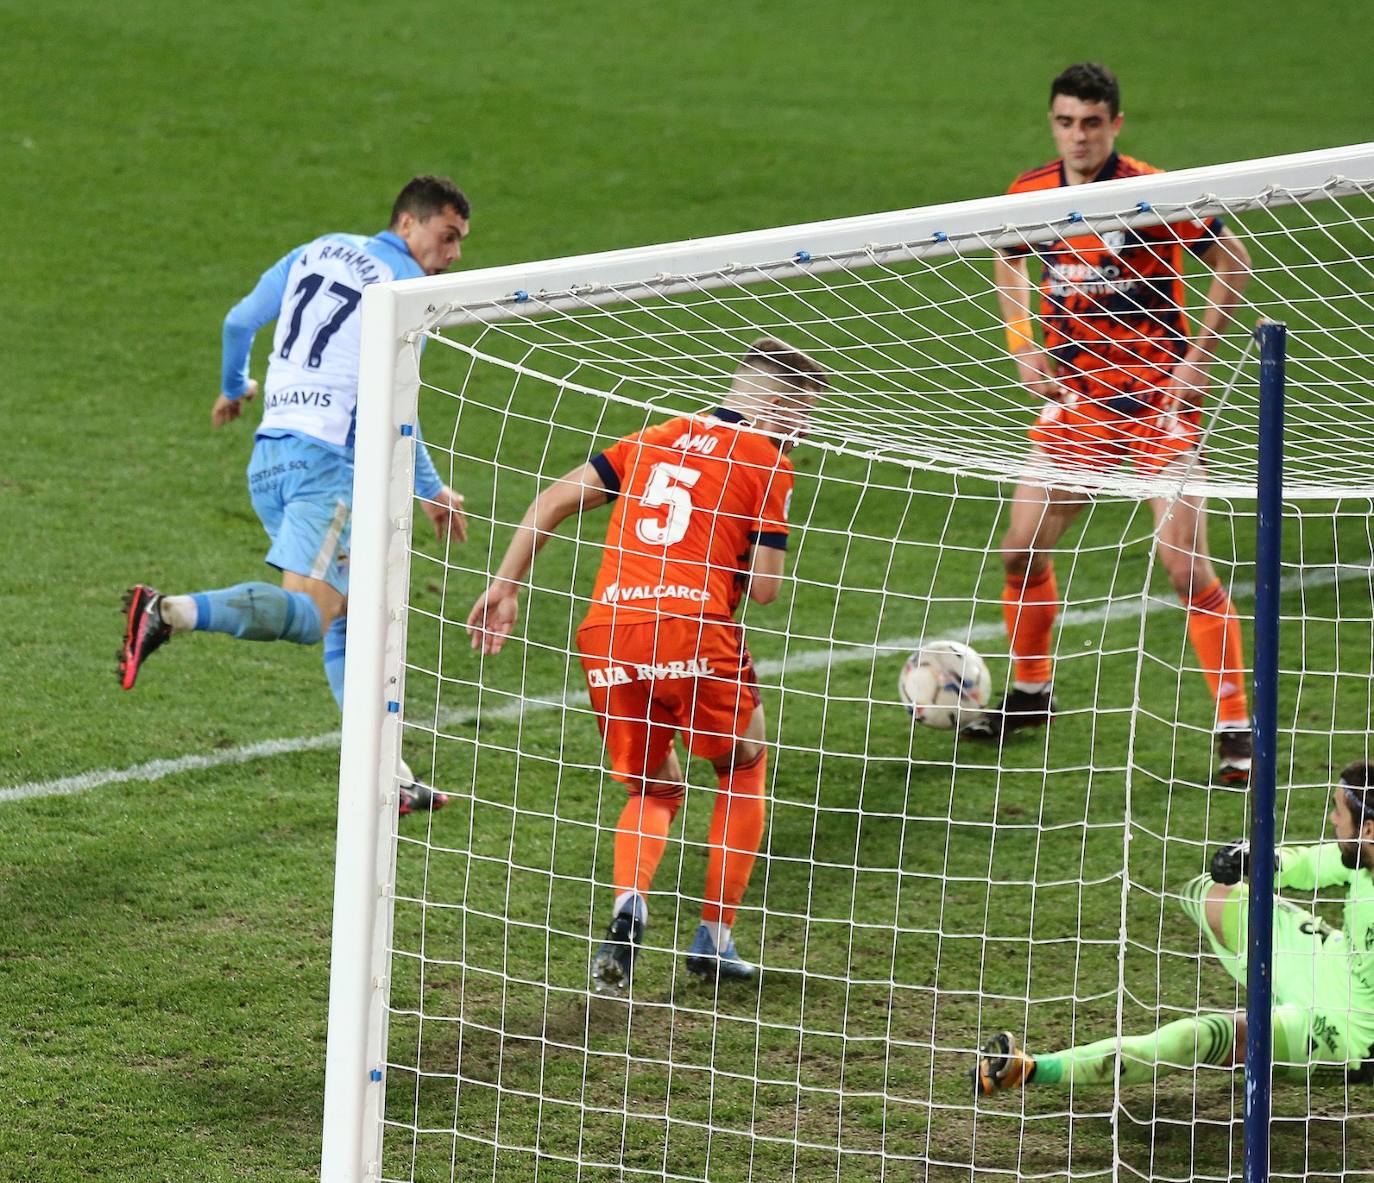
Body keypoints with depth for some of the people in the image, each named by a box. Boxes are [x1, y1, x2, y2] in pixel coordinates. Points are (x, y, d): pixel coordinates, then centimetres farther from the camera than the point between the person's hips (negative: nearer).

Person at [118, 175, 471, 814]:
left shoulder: (319, 251, 17)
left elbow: (239, 321, 22)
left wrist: (234, 388, 41)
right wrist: (431, 490, 1)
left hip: (269, 453, 9)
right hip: (328, 458, -9)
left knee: (347, 616, 14)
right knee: (309, 611, -19)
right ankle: (172, 612, -38)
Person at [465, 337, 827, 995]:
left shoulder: (653, 441, 22)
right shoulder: (768, 462, 7)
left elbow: (552, 502, 15)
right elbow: (764, 587, 0)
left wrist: (505, 587, 17)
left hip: (606, 632, 4)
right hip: (693, 630, -4)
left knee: (655, 791, 21)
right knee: (745, 768, 22)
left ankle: (628, 902, -9)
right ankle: (715, 937, 19)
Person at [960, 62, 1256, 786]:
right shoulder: (1030, 194, -1)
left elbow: (1233, 265, -5)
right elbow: (1010, 261, 21)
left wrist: (1198, 357, -9)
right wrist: (1021, 342, 8)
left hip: (1159, 398, -5)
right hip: (1075, 394, 5)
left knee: (1184, 564, -12)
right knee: (1022, 549, 6)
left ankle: (1235, 728, -5)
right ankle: (1030, 692, 30)